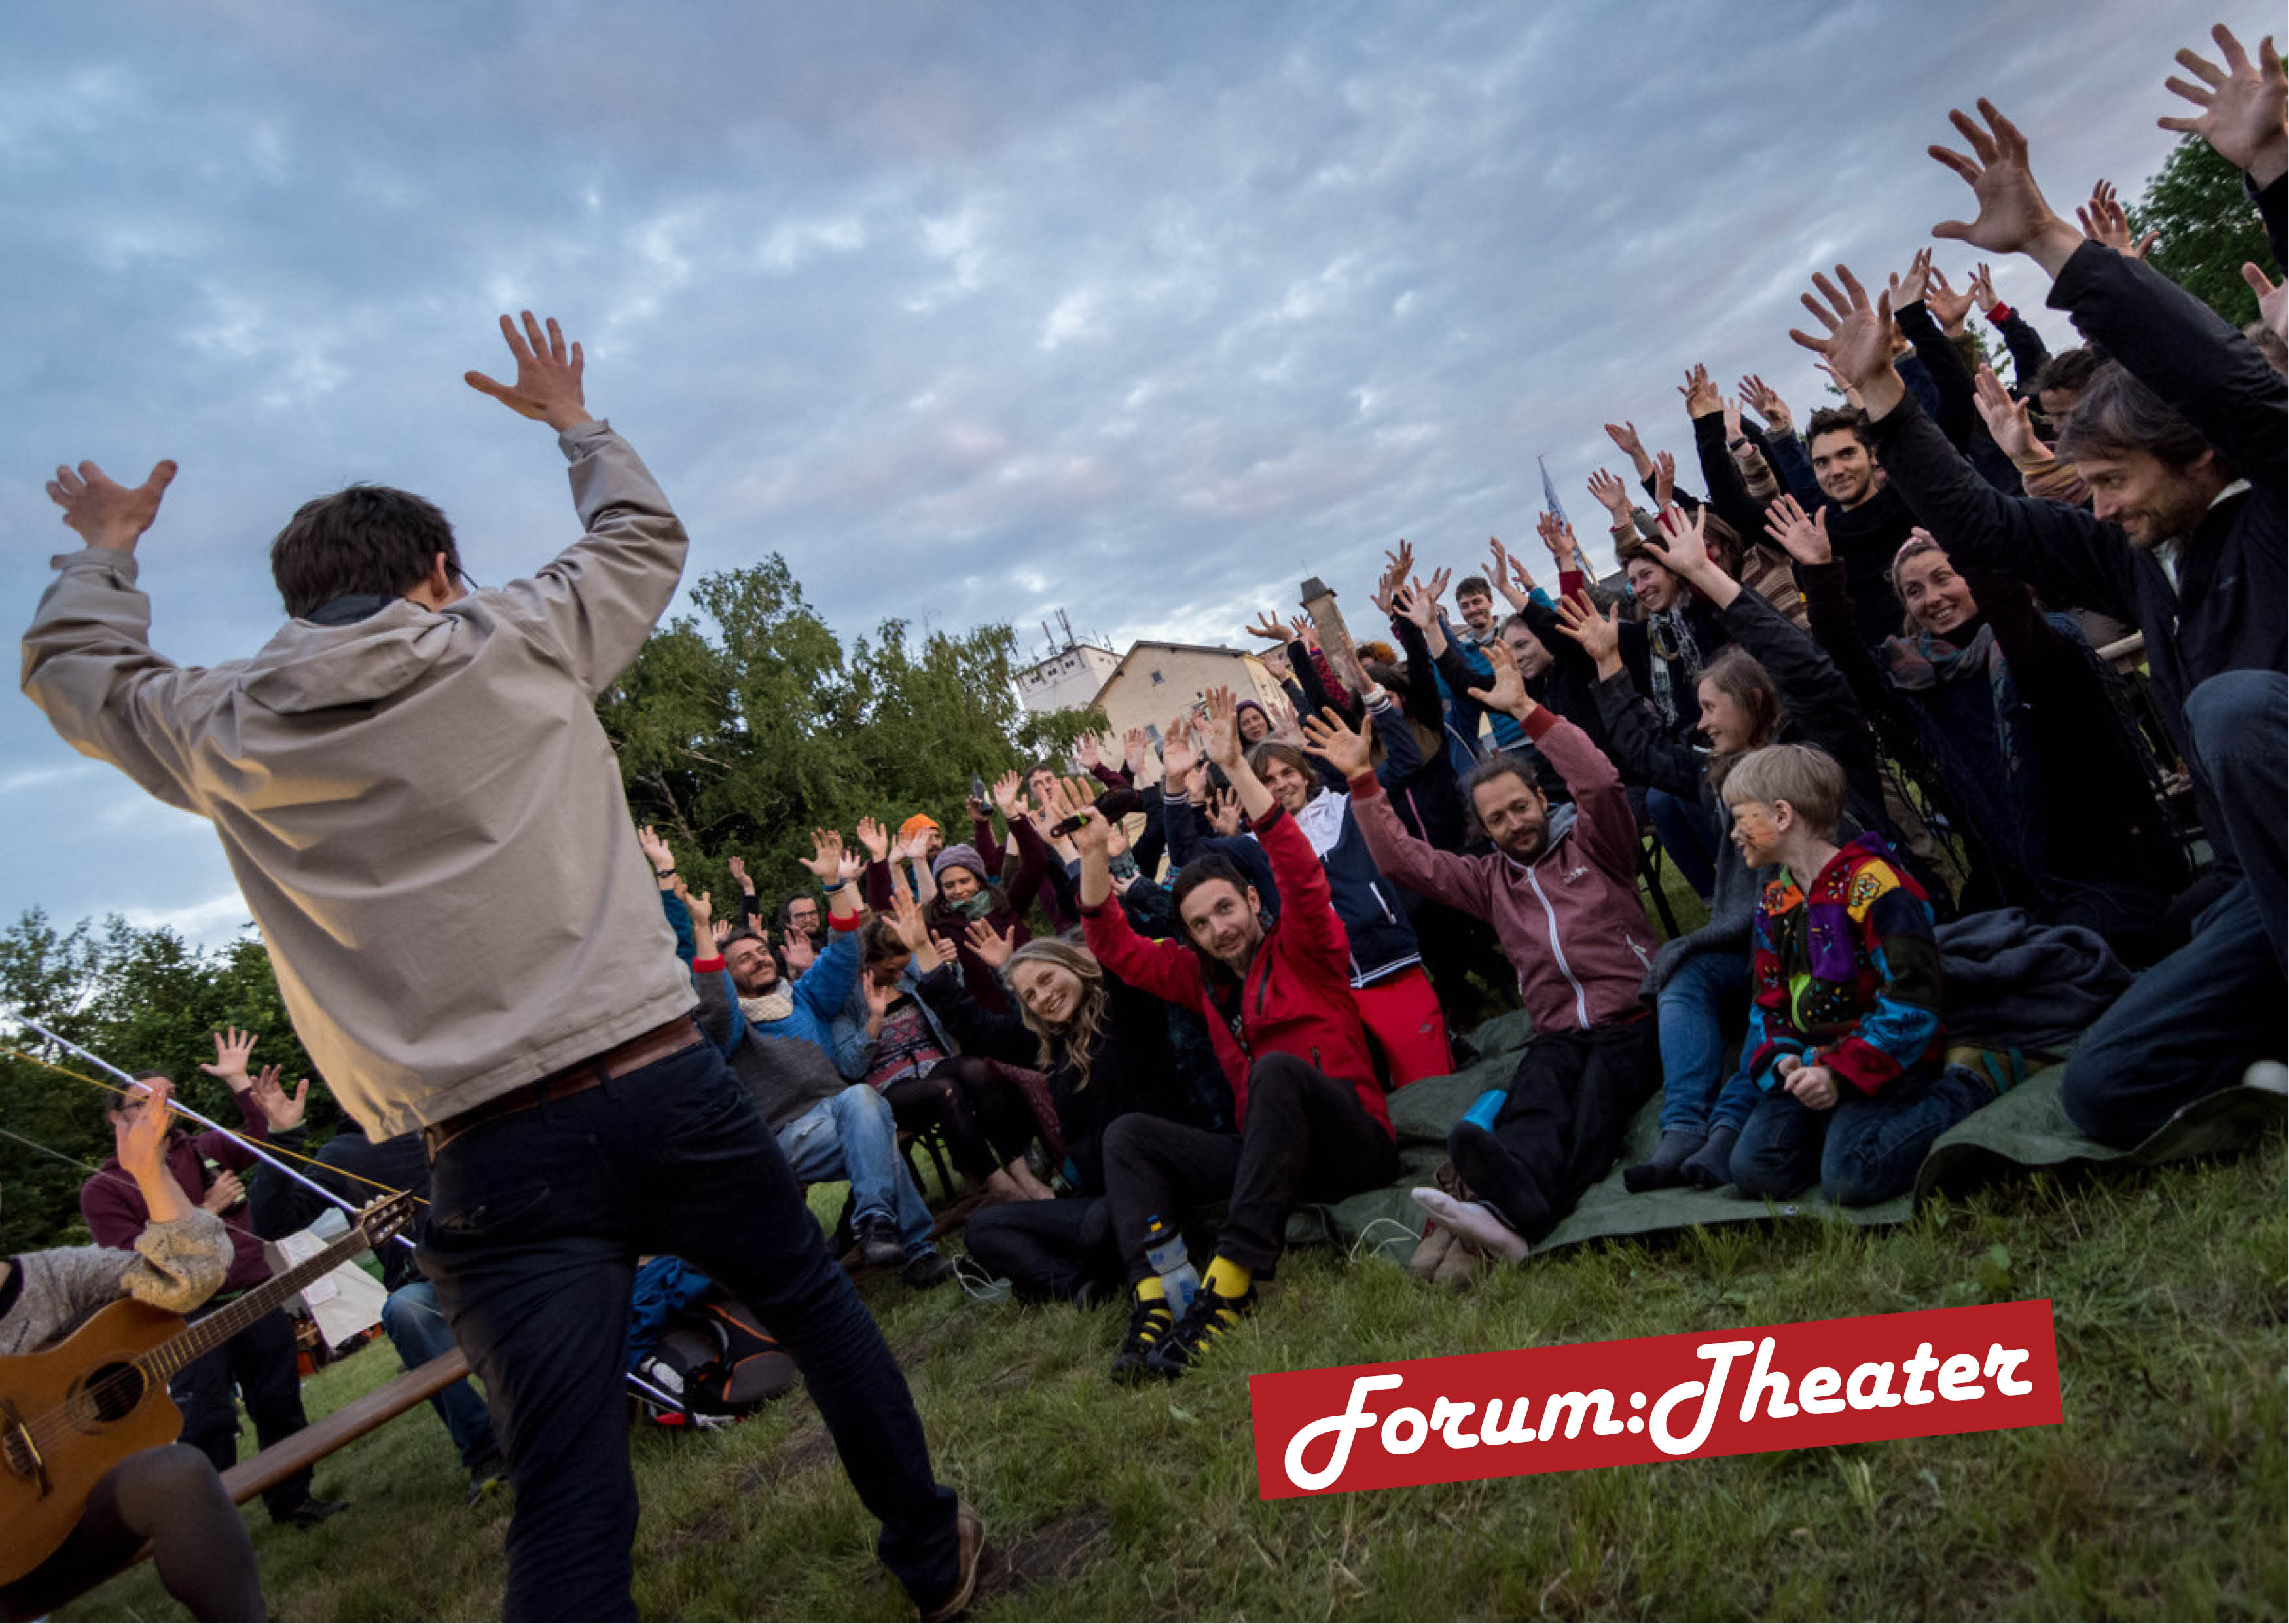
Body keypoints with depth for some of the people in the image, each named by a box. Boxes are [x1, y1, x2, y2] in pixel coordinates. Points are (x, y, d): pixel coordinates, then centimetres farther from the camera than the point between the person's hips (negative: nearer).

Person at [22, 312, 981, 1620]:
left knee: (571, 1502, 3)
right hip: (666, 1081, 0)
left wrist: (105, 553, 47)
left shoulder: (223, 733, 6)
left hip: (493, 1157, 0)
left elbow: (74, 667, 28)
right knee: (819, 1309, 22)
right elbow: (646, 535, 23)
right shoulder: (519, 643, 4)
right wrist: (576, 422, 39)